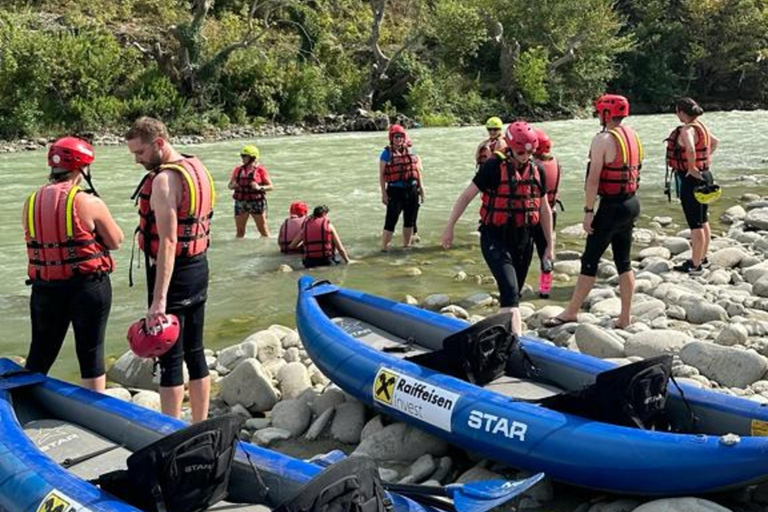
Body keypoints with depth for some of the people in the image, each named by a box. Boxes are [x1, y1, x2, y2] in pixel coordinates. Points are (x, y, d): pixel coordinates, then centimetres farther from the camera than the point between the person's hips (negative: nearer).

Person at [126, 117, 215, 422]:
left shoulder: (164, 180, -18)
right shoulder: (197, 168, 10)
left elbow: (168, 242, -26)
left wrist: (159, 300, -29)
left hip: (174, 273, -9)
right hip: (199, 268, 9)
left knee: (170, 359, -2)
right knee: (195, 353, 15)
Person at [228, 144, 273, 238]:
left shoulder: (260, 170, -2)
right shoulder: (238, 170, 10)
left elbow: (271, 186, -4)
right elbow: (229, 185, 17)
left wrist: (259, 187, -21)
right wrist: (233, 185, -7)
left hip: (256, 202, -4)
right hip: (240, 203, 4)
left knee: (263, 230, 1)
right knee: (240, 231, 7)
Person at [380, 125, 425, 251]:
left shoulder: (411, 151, 7)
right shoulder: (387, 153, -5)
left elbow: (418, 170, 13)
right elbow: (382, 175, -5)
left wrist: (421, 188, 11)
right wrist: (384, 193, -9)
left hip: (412, 189, 5)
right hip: (395, 190, -5)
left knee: (410, 220, 13)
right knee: (391, 219, -7)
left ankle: (407, 244, 26)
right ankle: (384, 246, -1)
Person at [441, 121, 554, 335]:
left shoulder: (537, 171, 6)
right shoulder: (494, 166, -11)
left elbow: (544, 209, 14)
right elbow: (467, 195, -5)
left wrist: (549, 245, 16)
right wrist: (449, 227, -6)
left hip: (524, 239, 6)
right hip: (496, 239, -6)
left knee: (514, 293, 15)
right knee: (510, 291, -19)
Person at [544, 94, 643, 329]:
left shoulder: (603, 139, -14)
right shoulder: (632, 136, 12)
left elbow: (594, 179, -18)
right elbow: (635, 171, 16)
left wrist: (588, 211, -15)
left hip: (612, 205, -8)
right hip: (632, 203, 9)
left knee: (590, 261, -2)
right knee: (624, 261, 12)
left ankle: (571, 312, 5)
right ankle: (625, 318, 15)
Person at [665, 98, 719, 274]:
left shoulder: (687, 130, -19)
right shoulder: (701, 127, 10)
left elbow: (690, 150, -39)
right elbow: (715, 142, 28)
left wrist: (692, 168, -25)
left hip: (691, 179, -10)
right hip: (705, 175, 10)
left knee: (695, 224, -3)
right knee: (703, 221, 19)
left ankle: (695, 264, 5)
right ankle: (702, 257, 32)